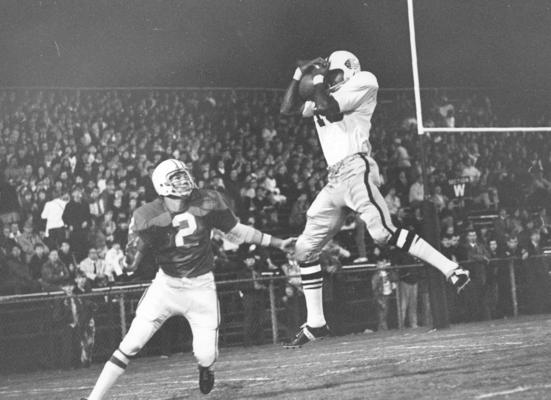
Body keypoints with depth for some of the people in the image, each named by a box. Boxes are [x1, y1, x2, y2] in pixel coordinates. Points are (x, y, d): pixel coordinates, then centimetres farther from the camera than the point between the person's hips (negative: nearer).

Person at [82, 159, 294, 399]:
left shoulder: (207, 202, -9)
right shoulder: (148, 217, -14)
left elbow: (237, 232, 5)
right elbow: (131, 266, -11)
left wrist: (278, 243, 7)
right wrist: (135, 243, -33)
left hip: (201, 286, 1)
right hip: (166, 285, -1)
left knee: (206, 357, -3)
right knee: (131, 344, -10)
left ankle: (206, 368, 36)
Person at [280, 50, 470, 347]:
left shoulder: (362, 83, 5)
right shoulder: (322, 98, 28)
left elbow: (328, 107, -7)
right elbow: (287, 109, 22)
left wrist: (318, 78, 6)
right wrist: (300, 74, 16)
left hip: (355, 169, -8)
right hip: (334, 181, 8)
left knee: (382, 233, -27)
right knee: (305, 249, 6)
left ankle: (451, 269, -27)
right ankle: (315, 324, 12)